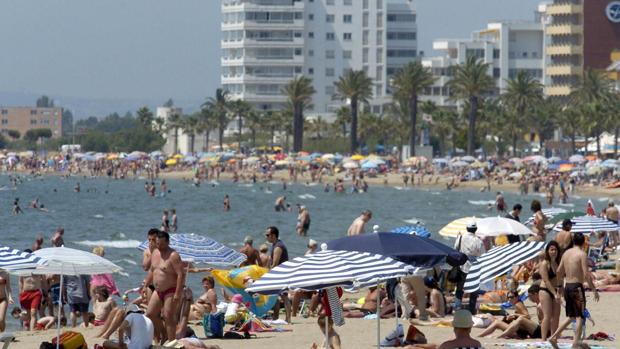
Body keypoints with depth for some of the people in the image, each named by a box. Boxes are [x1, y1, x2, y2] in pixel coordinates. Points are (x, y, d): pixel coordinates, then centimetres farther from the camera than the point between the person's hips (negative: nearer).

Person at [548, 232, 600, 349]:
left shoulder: (566, 253, 10)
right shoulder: (582, 254, -11)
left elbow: (559, 271, 16)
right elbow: (586, 275, -17)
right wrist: (594, 290, -11)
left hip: (567, 286, 7)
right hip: (577, 287, -7)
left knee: (571, 317, 18)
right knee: (580, 316, -1)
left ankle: (554, 337, 13)